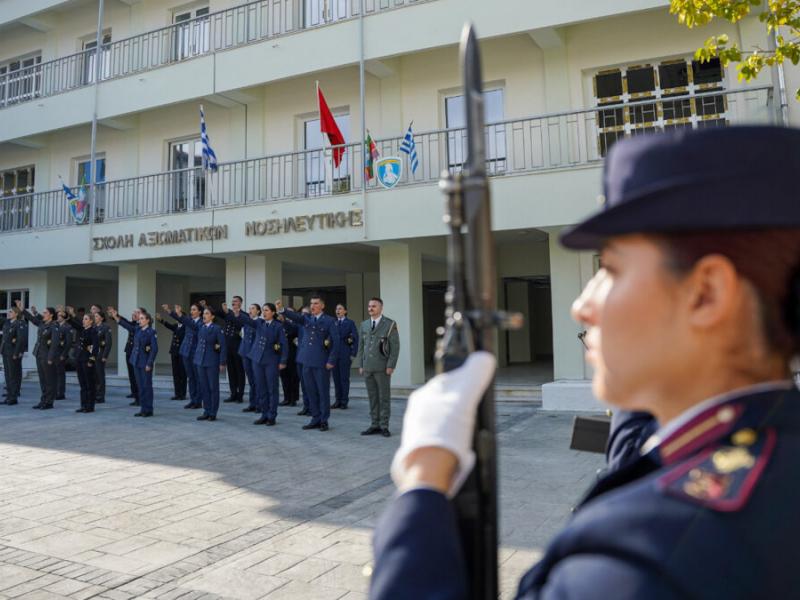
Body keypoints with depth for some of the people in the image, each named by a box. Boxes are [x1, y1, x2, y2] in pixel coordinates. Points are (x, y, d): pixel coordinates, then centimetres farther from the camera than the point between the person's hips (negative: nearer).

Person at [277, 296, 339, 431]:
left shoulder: (329, 321, -1)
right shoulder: (306, 318, 10)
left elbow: (335, 342, -5)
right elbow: (294, 316, -9)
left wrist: (331, 361, -11)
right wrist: (281, 309, -28)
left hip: (321, 362, -4)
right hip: (307, 361, 4)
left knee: (323, 392, 3)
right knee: (311, 392, 10)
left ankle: (324, 420, 13)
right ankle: (315, 419, 21)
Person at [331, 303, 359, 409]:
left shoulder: (350, 323, 1)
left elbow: (355, 338, -3)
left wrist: (353, 354, -8)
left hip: (345, 355, -4)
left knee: (344, 378, -1)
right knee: (336, 377, 7)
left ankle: (344, 401, 6)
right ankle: (338, 400, 15)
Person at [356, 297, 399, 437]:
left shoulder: (390, 324, -4)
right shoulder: (364, 325, 11)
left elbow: (395, 346, -7)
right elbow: (361, 346, 14)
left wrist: (391, 366, -13)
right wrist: (360, 365, 7)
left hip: (383, 368, -4)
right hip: (367, 368, 5)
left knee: (384, 397, 2)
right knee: (372, 398, 8)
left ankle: (384, 426, 8)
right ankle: (374, 425, 15)